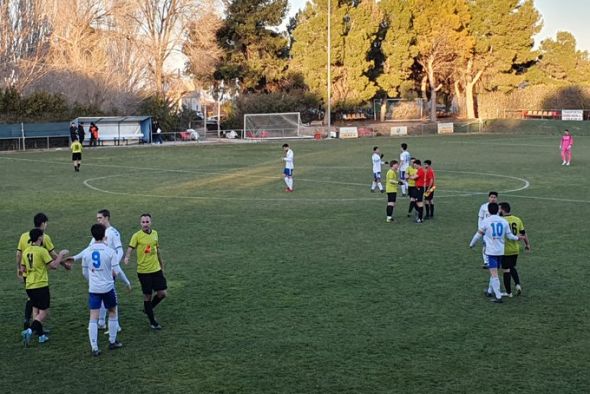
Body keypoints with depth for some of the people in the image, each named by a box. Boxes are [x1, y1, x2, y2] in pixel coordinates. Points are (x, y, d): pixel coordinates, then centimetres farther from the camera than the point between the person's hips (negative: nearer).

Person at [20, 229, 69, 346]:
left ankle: (41, 335, 19)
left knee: (36, 310, 18)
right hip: (41, 286, -7)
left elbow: (23, 269, 13)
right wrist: (61, 255, -2)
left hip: (29, 286, 7)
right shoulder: (42, 251, -14)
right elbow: (53, 266, -15)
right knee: (44, 312, 1)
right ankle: (30, 330, -18)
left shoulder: (26, 251, 6)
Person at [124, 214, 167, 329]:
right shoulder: (137, 236, -10)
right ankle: (152, 322, 18)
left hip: (156, 269, 5)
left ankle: (148, 309, 30)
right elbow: (130, 248, -19)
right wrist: (127, 257, -40)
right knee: (148, 296, 4)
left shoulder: (155, 233, 5)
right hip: (144, 271, -5)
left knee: (162, 293, 3)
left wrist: (162, 266, 22)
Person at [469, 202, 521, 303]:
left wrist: (471, 244, 14)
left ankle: (498, 297, -9)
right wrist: (517, 238, 27)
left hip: (491, 251, -5)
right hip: (501, 251, 5)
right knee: (494, 272, 21)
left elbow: (478, 235, -2)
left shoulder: (485, 221, -8)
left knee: (494, 274, -5)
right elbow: (509, 236, 7)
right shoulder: (504, 221, 2)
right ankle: (490, 291, 36)